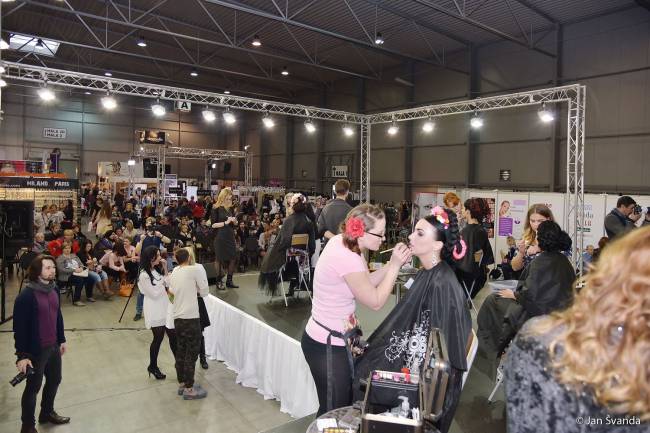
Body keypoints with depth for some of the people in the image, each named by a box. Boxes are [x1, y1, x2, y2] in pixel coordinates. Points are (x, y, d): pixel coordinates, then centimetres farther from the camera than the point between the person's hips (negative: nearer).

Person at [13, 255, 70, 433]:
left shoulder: (53, 289, 1)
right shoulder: (26, 295, -22)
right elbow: (19, 327, -19)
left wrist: (61, 339, 15)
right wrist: (22, 355, -17)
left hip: (53, 346, 7)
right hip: (36, 351, -7)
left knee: (54, 380, 21)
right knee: (34, 386, 10)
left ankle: (47, 413, 44)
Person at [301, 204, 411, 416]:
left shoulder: (339, 241, -2)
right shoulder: (347, 259, -28)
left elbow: (366, 283, 8)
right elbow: (375, 301, -17)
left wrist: (392, 264, -3)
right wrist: (395, 266, -12)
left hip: (323, 335, 9)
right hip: (328, 345, -9)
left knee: (344, 403, 21)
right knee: (334, 412, 9)